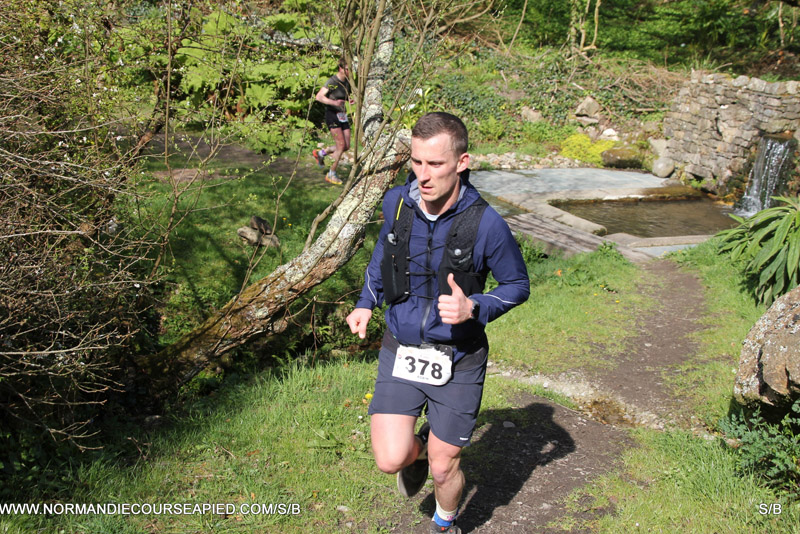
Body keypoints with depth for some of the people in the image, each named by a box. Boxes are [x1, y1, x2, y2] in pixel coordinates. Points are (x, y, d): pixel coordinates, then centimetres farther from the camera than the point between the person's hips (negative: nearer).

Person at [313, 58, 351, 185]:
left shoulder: (347, 81, 7)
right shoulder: (332, 81, -15)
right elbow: (319, 97, -20)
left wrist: (351, 99, 2)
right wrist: (334, 102, -33)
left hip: (342, 115, 8)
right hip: (332, 114, -8)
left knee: (346, 146, 6)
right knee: (341, 145, -12)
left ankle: (321, 153, 27)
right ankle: (331, 174, 2)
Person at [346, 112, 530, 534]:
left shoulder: (485, 224, -20)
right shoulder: (397, 202, -9)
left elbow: (517, 285, -5)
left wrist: (472, 308, -23)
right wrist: (366, 302, 6)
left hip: (458, 360, -2)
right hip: (401, 350, 3)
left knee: (444, 468, 10)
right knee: (390, 459, -6)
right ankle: (418, 448, 33)